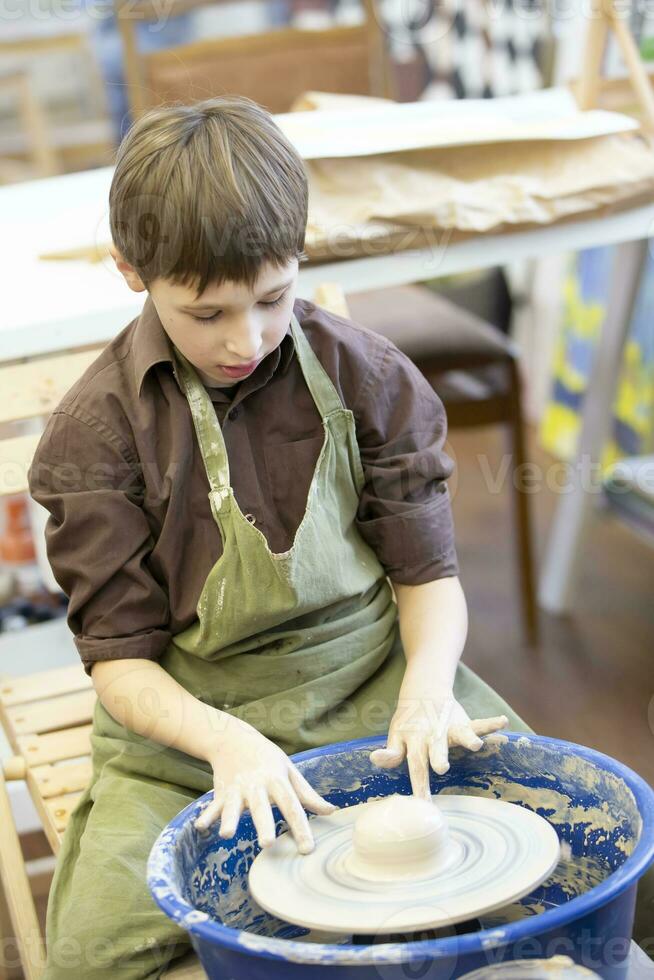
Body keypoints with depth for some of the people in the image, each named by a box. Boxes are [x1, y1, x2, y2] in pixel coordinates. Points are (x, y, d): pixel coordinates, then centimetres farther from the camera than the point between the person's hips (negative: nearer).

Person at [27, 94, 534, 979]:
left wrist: (427, 688, -20)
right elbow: (120, 658, -9)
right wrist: (227, 741, -28)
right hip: (193, 718, -1)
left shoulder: (367, 375, -3)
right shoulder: (94, 431, -9)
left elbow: (427, 572, 2)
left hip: (371, 683, 2)